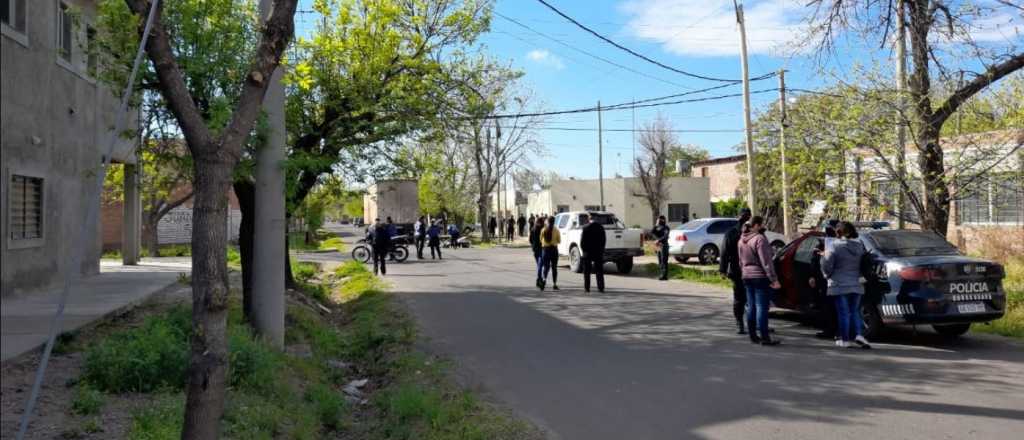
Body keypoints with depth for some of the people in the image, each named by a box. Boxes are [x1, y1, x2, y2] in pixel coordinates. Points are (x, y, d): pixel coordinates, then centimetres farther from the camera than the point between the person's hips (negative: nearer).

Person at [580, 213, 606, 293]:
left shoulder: (586, 228, -10)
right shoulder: (601, 227, 1)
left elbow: (582, 241, -9)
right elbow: (603, 239, 5)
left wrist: (583, 250, 4)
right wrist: (601, 249, 13)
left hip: (588, 252, -3)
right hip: (598, 252, 3)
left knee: (587, 271, 6)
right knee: (599, 271, 7)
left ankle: (587, 287, 5)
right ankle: (601, 288, 4)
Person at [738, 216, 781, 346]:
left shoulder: (742, 240, 11)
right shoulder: (759, 239, -15)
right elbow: (766, 261, -19)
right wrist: (774, 279, -18)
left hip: (747, 277, 8)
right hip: (760, 277, -8)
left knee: (751, 307, 12)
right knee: (762, 307, -7)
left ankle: (753, 336, 17)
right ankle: (765, 338, -6)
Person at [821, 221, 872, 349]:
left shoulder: (834, 246, -14)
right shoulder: (860, 246, 4)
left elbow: (827, 265, -14)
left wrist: (828, 275, 5)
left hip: (839, 285, -4)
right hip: (856, 284, 4)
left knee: (843, 313, 3)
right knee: (854, 311, 15)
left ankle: (845, 339, 8)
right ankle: (857, 335, 0)